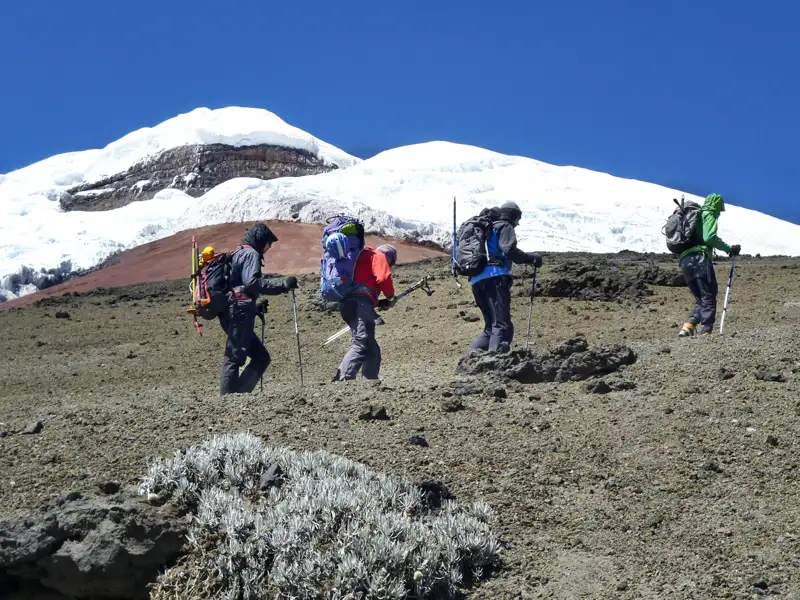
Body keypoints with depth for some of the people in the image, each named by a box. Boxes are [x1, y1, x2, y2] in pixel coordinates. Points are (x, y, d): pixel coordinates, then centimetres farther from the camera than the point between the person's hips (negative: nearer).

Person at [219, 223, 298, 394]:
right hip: (240, 313, -10)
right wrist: (283, 285, -18)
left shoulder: (239, 254, 27)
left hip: (232, 313, 10)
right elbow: (252, 282, -19)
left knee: (261, 358, 9)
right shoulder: (251, 254, -3)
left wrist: (255, 306, 27)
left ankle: (238, 394, 3)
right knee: (234, 358, -13)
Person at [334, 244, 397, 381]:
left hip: (347, 304, 9)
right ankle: (341, 381, -33)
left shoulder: (363, 257, 35)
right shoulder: (378, 256, 9)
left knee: (372, 350, 14)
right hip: (359, 304, -9)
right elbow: (383, 278, -8)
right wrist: (390, 296, 9)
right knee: (361, 346, -19)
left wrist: (378, 302, 18)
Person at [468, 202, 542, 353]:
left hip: (476, 280, 8)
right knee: (502, 325, -17)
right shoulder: (504, 226, 7)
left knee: (490, 327, 15)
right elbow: (509, 250, -11)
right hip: (495, 278, -8)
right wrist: (531, 258, -5)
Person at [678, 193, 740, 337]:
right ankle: (706, 331, -15)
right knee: (709, 298, -7)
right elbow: (709, 237, -13)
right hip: (699, 258, -8)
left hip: (684, 262, 8)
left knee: (701, 300, 12)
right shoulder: (708, 215, 3)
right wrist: (729, 249, -10)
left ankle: (689, 325, -8)